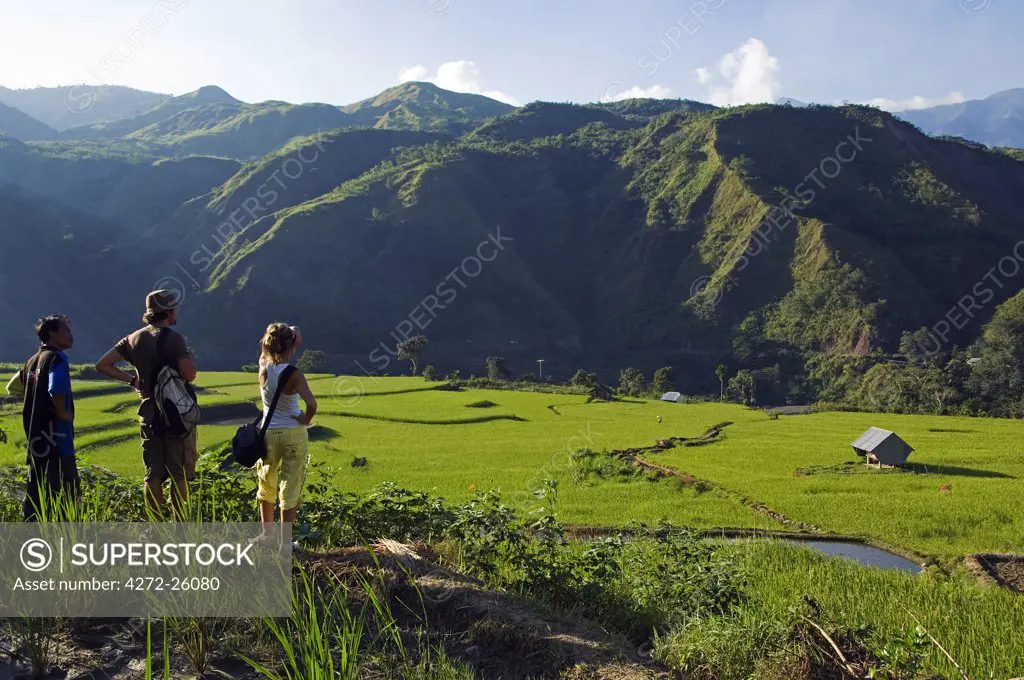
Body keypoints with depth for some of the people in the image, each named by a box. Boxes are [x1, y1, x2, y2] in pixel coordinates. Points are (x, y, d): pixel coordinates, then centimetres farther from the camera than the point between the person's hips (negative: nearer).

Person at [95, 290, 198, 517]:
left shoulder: (134, 339, 7)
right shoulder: (173, 338, -13)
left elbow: (103, 365, 9)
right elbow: (190, 375, -20)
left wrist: (131, 379, 11)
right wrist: (186, 353, -1)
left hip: (149, 412, 6)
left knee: (153, 474, 11)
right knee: (180, 474, 2)